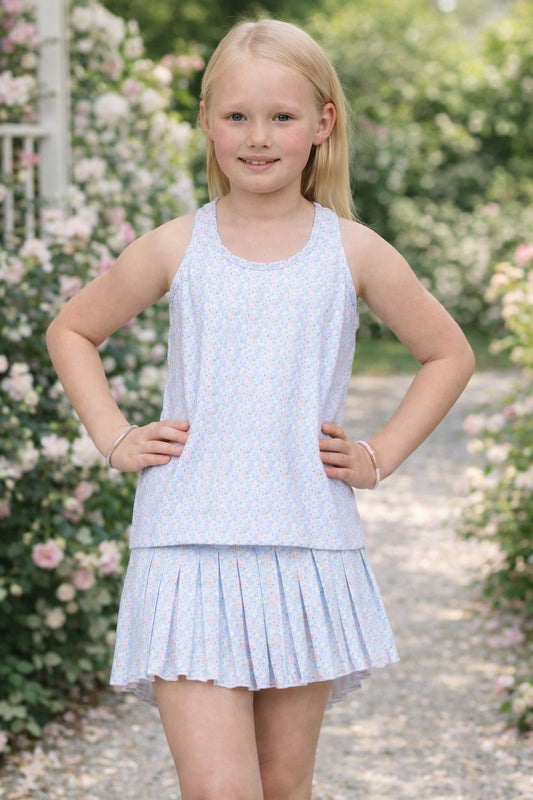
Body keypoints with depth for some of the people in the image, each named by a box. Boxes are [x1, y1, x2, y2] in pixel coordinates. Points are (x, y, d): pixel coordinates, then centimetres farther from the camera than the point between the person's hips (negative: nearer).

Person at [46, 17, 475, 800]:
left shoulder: (353, 252, 4)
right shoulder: (175, 249, 4)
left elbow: (448, 355, 17)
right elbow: (72, 330, 19)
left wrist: (380, 456, 7)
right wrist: (115, 437, 8)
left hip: (309, 553, 1)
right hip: (190, 550, -1)